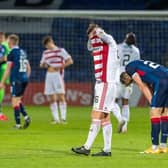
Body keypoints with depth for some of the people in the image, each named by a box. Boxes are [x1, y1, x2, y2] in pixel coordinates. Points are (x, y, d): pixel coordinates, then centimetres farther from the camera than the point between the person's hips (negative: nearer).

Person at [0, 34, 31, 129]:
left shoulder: (12, 53, -8)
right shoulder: (23, 52, 14)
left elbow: (8, 70, -9)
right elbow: (29, 68, 17)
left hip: (16, 79, -7)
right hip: (25, 79, 7)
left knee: (15, 101, -2)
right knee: (18, 100, 18)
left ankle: (18, 124, -4)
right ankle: (26, 116, 0)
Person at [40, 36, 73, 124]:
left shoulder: (60, 50, 0)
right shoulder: (45, 53, 16)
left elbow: (70, 61, -5)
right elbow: (41, 64, 25)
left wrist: (60, 67, -12)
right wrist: (44, 65, 1)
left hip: (58, 74, -6)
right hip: (49, 75, 6)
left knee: (61, 96, -11)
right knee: (51, 98, 1)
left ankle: (63, 118, -11)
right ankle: (56, 119, 5)